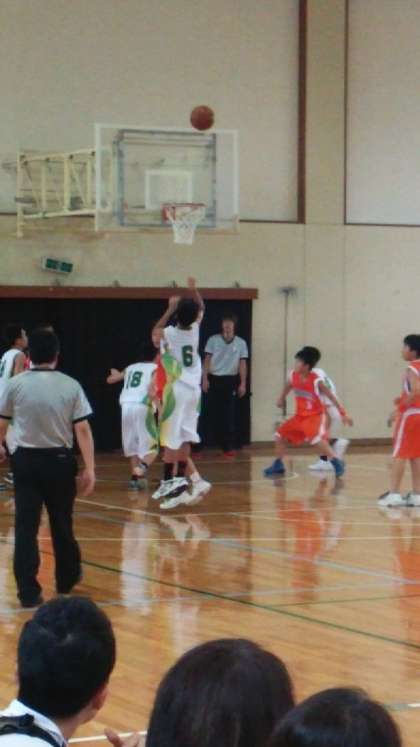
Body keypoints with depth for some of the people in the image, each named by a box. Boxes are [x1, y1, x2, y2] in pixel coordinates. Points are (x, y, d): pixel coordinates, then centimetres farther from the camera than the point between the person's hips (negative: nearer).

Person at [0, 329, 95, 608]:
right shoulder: (70, 386, -6)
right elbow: (83, 430, -8)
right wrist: (90, 469, -3)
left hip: (26, 460, -1)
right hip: (60, 460, 1)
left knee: (26, 527, 1)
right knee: (62, 524, 18)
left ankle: (29, 591, -5)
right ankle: (67, 579, 36)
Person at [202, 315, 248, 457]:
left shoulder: (241, 343, 4)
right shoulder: (213, 340, 2)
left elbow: (243, 364, 5)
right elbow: (207, 360, 3)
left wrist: (243, 384, 0)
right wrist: (205, 378, -5)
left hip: (231, 380, 0)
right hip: (214, 379, 0)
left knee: (228, 415, -2)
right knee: (214, 414, 0)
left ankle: (228, 447, 1)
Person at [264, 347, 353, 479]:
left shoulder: (316, 381, -22)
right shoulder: (293, 376, -7)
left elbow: (331, 397, -17)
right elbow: (288, 387, 18)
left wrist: (343, 414, -20)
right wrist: (281, 399, 33)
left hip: (315, 415, -7)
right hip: (300, 415, 7)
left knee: (316, 439, -32)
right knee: (280, 435, 7)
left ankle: (336, 463, -26)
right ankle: (278, 465, 23)